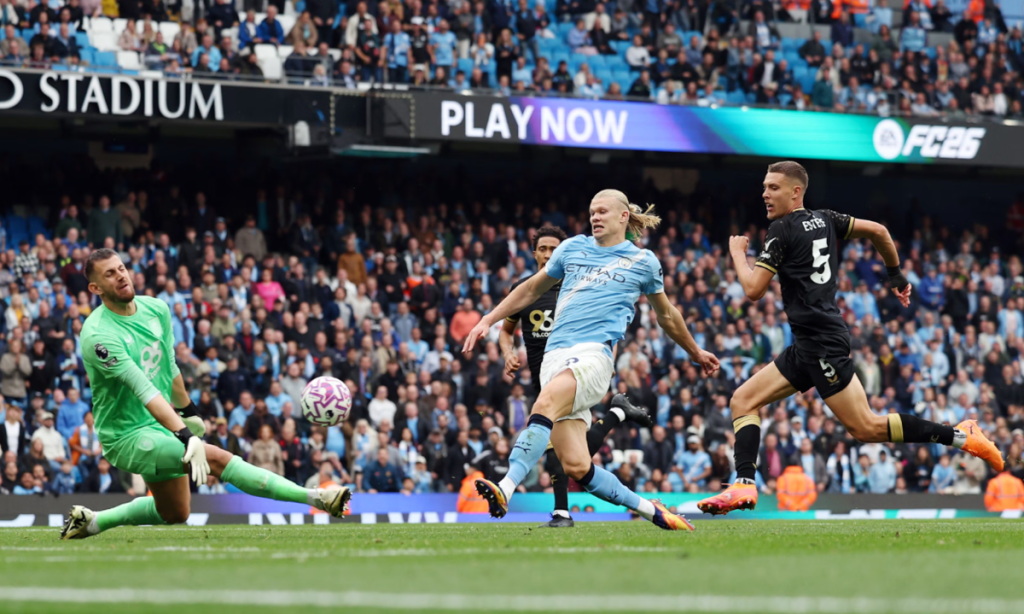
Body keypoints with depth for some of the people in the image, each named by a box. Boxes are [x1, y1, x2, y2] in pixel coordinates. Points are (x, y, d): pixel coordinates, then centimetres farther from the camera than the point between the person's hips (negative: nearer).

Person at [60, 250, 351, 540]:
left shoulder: (157, 309, 0)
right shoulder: (98, 335, -24)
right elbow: (144, 390, -32)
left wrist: (189, 412, 28)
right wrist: (185, 437, -38)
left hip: (160, 425, 9)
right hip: (127, 436, -9)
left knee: (174, 514, 18)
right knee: (215, 458, -23)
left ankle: (90, 521, 32)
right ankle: (313, 497, -24)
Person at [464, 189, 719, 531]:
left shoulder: (643, 262, 13)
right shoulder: (573, 248, 19)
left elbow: (667, 315, 29)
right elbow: (533, 289, 30)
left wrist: (696, 353, 40)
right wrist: (488, 320, 25)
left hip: (593, 355, -4)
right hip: (555, 357, 4)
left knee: (546, 403, -36)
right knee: (576, 466, -9)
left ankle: (506, 489, -48)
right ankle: (647, 509, 11)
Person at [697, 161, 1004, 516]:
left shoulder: (782, 230, -8)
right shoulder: (824, 220, 15)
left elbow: (754, 289, -11)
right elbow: (878, 231, 15)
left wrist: (737, 252, 6)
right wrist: (896, 275, 27)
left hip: (821, 342, -10)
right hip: (807, 347, 10)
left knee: (866, 428, -10)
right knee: (743, 401, 6)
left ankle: (959, 436, -8)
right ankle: (744, 486, -6)